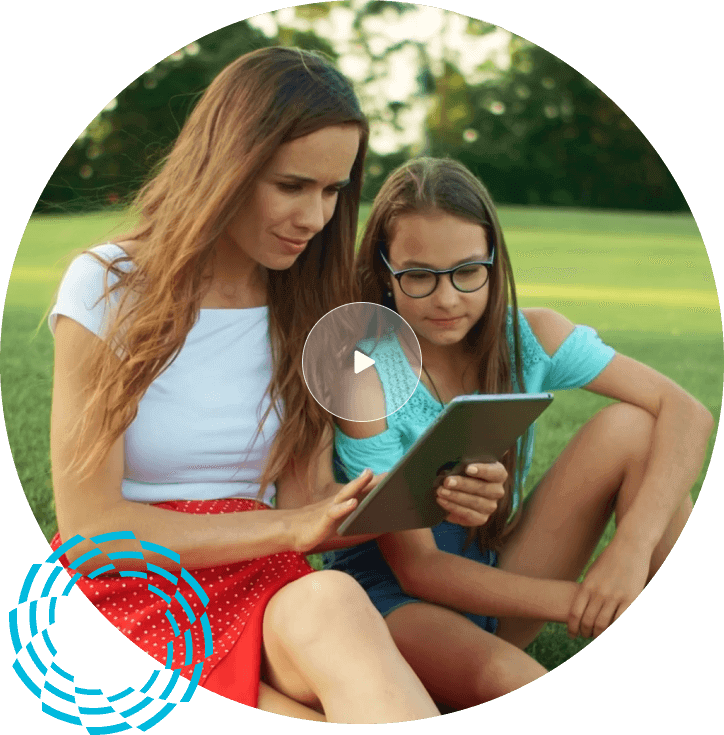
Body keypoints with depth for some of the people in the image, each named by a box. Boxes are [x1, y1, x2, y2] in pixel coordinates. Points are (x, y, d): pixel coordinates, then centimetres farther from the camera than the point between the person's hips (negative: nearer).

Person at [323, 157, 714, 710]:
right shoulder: (363, 377, -19)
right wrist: (578, 603, -27)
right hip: (397, 595, -4)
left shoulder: (530, 337, -6)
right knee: (499, 674, -40)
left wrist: (634, 545, -30)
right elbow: (415, 567, -19)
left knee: (630, 426, -15)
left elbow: (687, 413, -13)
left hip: (500, 571, 5)